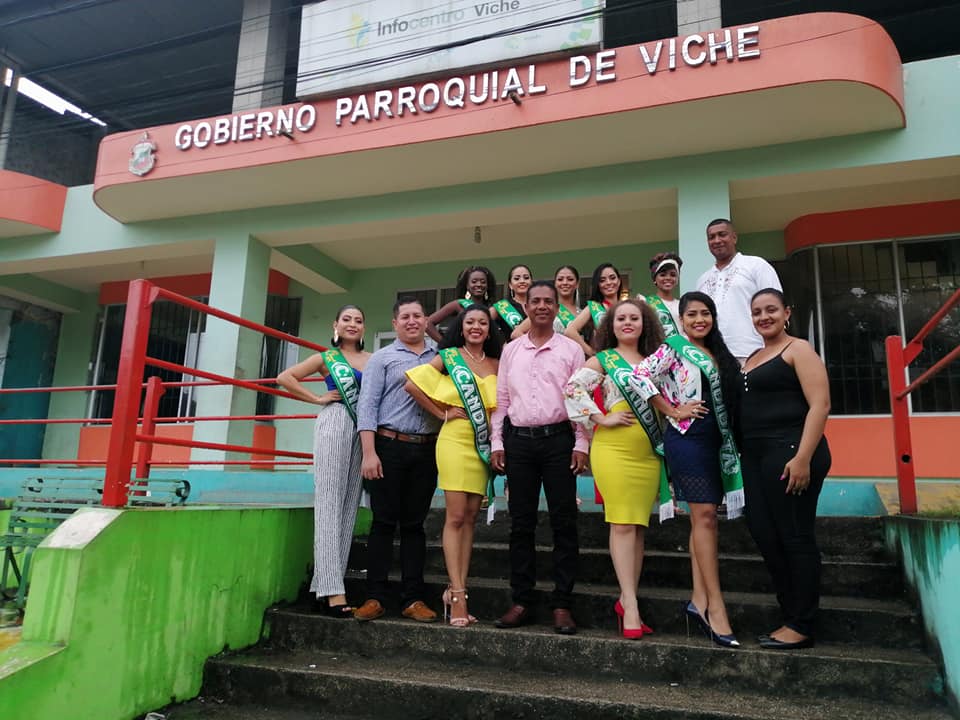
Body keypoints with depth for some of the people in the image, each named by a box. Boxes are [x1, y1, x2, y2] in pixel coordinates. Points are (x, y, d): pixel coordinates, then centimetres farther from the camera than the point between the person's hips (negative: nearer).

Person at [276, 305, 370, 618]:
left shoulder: (374, 359, 16)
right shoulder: (326, 357, 11)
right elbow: (285, 377, 9)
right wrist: (317, 398, 2)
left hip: (365, 429, 4)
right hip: (335, 424, -4)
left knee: (349, 507, 3)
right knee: (329, 504, -9)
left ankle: (326, 585, 9)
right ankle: (332, 590, -12)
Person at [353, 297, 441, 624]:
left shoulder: (440, 357, 13)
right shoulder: (382, 358, 5)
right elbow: (367, 406, -2)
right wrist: (369, 453, -11)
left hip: (426, 450, 3)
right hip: (389, 447, -2)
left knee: (414, 524, 7)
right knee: (384, 522, 0)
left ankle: (413, 598, 12)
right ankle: (374, 597, 8)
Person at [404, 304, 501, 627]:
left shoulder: (497, 364, 13)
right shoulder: (449, 357, 3)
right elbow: (412, 384, -4)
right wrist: (441, 413, -3)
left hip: (485, 444, 4)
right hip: (456, 440, -4)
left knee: (470, 518, 6)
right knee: (456, 517, -5)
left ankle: (457, 589, 13)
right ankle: (457, 594, -1)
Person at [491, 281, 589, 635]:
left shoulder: (571, 349, 4)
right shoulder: (510, 350, 12)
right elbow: (501, 399, 11)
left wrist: (581, 444, -6)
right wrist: (497, 443, 5)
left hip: (558, 439, -2)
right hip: (518, 440, 3)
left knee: (563, 523, 0)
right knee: (521, 523, 7)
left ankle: (562, 604, 9)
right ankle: (521, 601, 16)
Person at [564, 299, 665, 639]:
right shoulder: (603, 359, 1)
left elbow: (664, 401, 23)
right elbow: (573, 388, -11)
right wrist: (601, 419, -12)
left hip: (649, 452, 5)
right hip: (614, 448, -5)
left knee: (638, 526, 7)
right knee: (622, 524, -6)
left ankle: (626, 599, 17)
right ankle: (631, 606, -2)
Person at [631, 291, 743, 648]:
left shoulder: (718, 353, 16)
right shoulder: (673, 348, -4)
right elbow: (640, 376, -17)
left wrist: (730, 440, 10)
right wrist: (674, 411, -14)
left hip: (716, 440, 7)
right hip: (687, 437, -7)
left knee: (704, 518, 8)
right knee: (704, 515, -10)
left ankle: (700, 600, 15)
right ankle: (716, 608, -6)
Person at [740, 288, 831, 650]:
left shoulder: (798, 349, -3)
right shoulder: (751, 359, 20)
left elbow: (820, 405, -13)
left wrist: (804, 458, -21)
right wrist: (744, 454, 12)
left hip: (790, 452, -8)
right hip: (756, 456, 8)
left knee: (795, 536, -3)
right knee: (764, 534, 8)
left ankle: (802, 627, 8)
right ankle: (792, 616, 21)